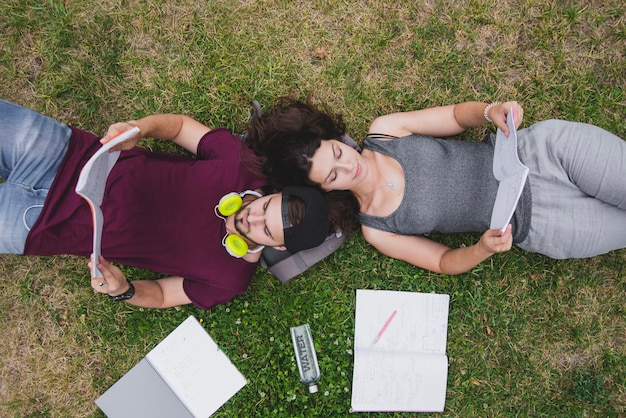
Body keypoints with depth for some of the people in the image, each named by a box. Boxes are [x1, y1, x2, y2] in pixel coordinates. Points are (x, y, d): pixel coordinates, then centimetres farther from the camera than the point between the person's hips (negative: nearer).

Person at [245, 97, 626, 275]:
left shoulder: (383, 130, -7)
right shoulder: (377, 230, -9)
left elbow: (457, 116, 1)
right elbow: (445, 262, -1)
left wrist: (491, 110, -23)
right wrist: (484, 249, -24)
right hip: (536, 224, -1)